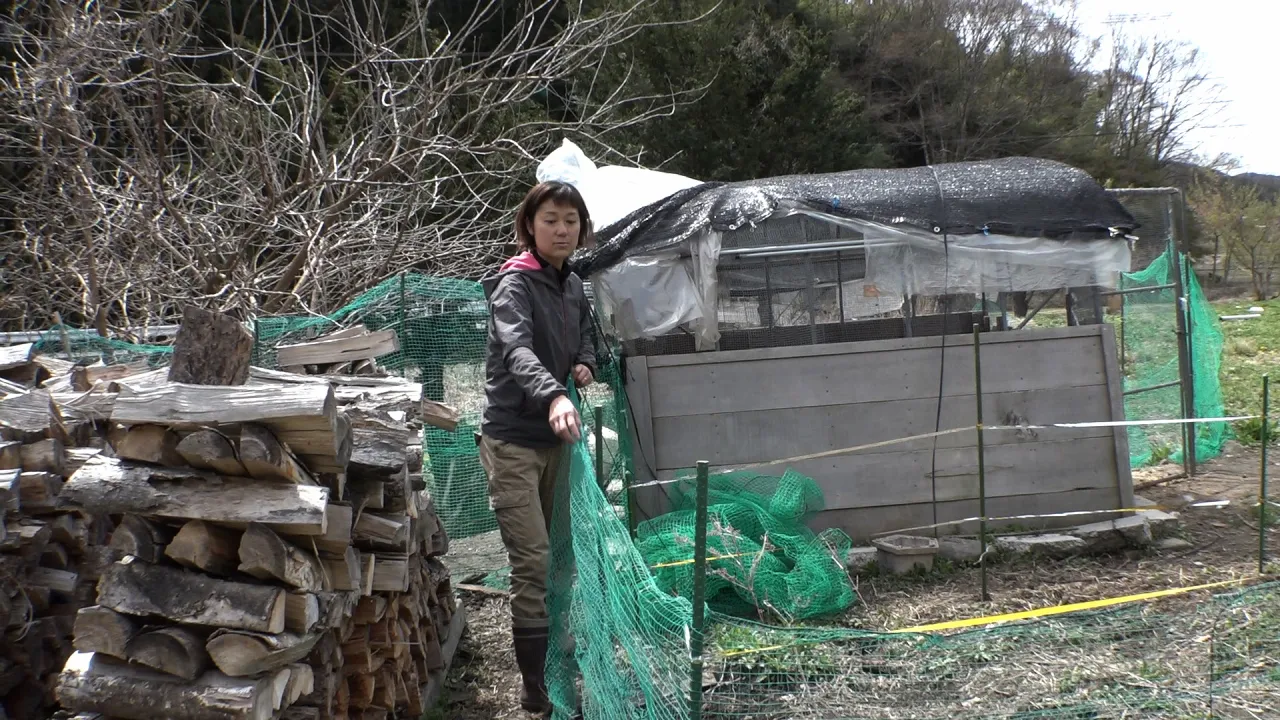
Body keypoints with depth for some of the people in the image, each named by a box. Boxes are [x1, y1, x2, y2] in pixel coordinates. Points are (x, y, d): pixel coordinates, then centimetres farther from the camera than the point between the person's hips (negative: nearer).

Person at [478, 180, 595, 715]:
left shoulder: (574, 288, 9)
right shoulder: (515, 284, -16)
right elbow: (517, 350, -34)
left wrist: (585, 365, -2)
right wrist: (554, 396, -52)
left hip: (555, 439, 7)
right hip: (513, 439, -7)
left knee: (551, 555, 14)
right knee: (532, 560, -11)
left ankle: (554, 664, 27)